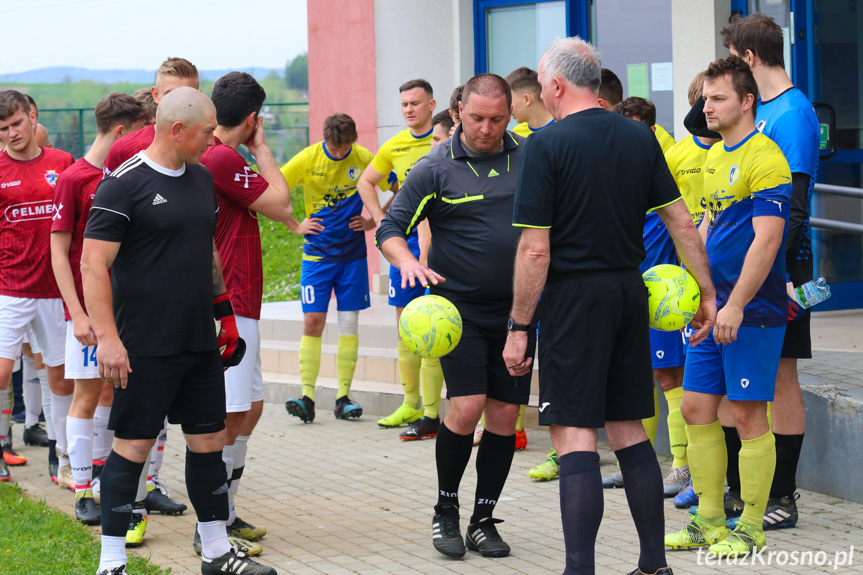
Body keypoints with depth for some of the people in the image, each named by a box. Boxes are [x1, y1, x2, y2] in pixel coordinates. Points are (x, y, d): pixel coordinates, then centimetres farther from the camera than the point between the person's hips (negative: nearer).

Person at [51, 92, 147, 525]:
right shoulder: (73, 178, -8)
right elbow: (59, 251, -9)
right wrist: (78, 313, -15)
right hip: (89, 307, -6)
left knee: (111, 393, 10)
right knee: (88, 396, -2)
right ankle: (82, 492, 4)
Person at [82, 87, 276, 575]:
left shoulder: (202, 179, 12)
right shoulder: (125, 184, -12)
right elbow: (94, 265, -15)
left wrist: (224, 312, 21)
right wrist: (107, 338, -21)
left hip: (200, 342, 7)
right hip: (145, 347, -7)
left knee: (210, 440, 11)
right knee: (133, 446, -3)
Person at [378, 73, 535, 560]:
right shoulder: (436, 168, -5)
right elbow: (391, 227, -3)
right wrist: (408, 262, -24)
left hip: (517, 308, 3)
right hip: (459, 307, -3)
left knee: (505, 415, 3)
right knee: (467, 406, -14)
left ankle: (483, 520, 17)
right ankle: (445, 511, 7)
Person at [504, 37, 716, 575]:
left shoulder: (547, 145, -11)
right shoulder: (641, 137, 7)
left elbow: (535, 250, -14)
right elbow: (682, 223, 8)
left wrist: (518, 328, -8)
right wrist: (708, 294, 16)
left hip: (574, 295, -6)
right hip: (630, 292, 6)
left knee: (575, 435, -5)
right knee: (629, 431, 14)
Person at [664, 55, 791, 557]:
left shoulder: (764, 158, -13)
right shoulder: (716, 156, 14)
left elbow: (766, 239, -19)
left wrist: (735, 306, -21)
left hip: (752, 309, -9)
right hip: (714, 307, 9)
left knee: (748, 414, -3)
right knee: (697, 408, 8)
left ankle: (750, 529, 6)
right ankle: (709, 522, 17)